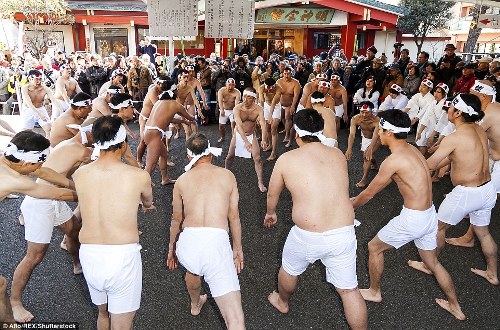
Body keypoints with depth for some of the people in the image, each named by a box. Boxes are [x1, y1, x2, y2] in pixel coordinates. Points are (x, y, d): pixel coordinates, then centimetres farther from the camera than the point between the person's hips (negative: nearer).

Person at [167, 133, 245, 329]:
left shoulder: (182, 180, 14)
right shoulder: (227, 176, 12)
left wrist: (171, 248, 39)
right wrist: (238, 248, 29)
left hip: (187, 243, 3)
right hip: (217, 243, -3)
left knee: (192, 267, 41)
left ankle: (195, 305, 67)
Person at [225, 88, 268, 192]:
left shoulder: (258, 109, -22)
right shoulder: (237, 108, -26)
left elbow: (263, 124, -33)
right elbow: (239, 125, -36)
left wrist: (264, 140, -51)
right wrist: (246, 141, -49)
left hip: (251, 136, 0)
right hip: (238, 135, 0)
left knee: (257, 158, -7)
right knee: (230, 156, 13)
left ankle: (260, 182, 8)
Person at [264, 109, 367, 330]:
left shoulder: (286, 159, -5)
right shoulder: (338, 155, 4)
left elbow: (272, 193, 11)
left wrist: (270, 213, 32)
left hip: (307, 236, -2)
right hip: (344, 234, 2)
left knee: (289, 269, 28)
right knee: (349, 290, 16)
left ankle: (282, 302, 55)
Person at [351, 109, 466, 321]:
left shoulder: (393, 160, -21)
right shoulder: (411, 149, 6)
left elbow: (369, 193, -11)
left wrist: (350, 206, 7)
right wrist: (357, 198, 23)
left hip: (413, 219, -8)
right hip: (430, 215, 8)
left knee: (374, 248, 14)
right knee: (433, 262, 26)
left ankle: (374, 292, 33)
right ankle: (455, 307, 41)